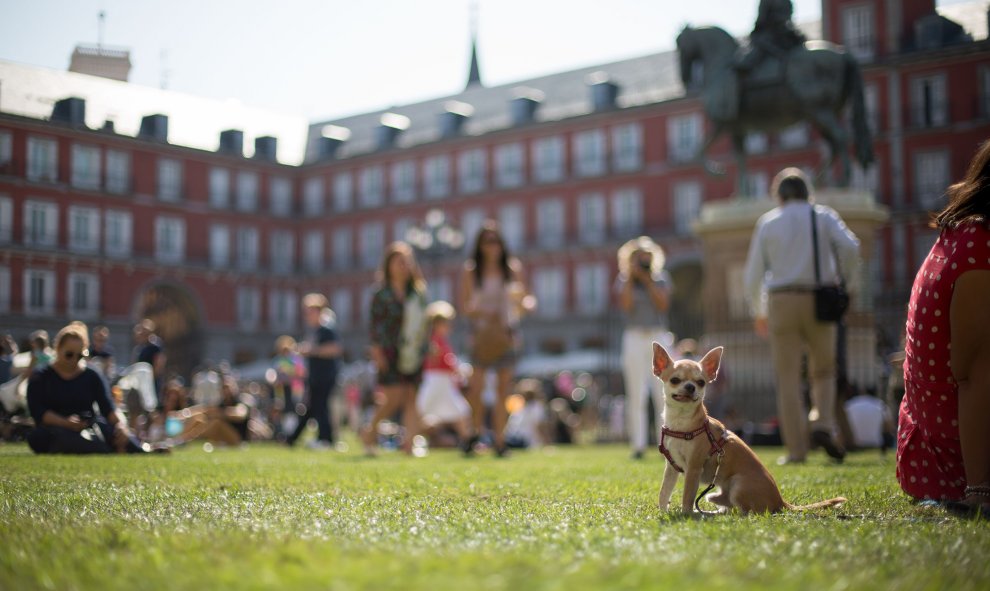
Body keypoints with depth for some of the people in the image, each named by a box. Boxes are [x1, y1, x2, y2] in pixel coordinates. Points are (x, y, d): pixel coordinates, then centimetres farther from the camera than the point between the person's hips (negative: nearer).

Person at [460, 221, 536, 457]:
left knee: (503, 389, -1)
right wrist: (483, 313, -19)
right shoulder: (470, 271, 4)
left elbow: (526, 296, 9)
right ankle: (477, 432, 4)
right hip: (482, 332, -1)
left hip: (507, 332, 1)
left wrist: (527, 303, -14)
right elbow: (465, 305, 0)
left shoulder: (513, 267, 7)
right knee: (476, 386, -14)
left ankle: (499, 440, 5)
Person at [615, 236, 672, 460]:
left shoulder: (661, 278, 10)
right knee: (636, 395, -4)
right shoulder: (623, 280, 7)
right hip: (634, 338, -1)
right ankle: (638, 445, -3)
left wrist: (647, 279, -5)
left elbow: (663, 304, -5)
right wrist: (630, 278, -6)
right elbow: (626, 305, -8)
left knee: (664, 394, -5)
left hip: (659, 338, 1)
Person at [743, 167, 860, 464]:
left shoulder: (767, 221, 9)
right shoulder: (824, 216, 8)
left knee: (788, 379, 3)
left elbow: (753, 272, 6)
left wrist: (759, 312, 18)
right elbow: (849, 245, -11)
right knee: (823, 371, 15)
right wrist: (848, 282, 3)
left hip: (782, 302, 0)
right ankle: (823, 425, -9)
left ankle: (796, 449, -2)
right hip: (819, 302, 0)